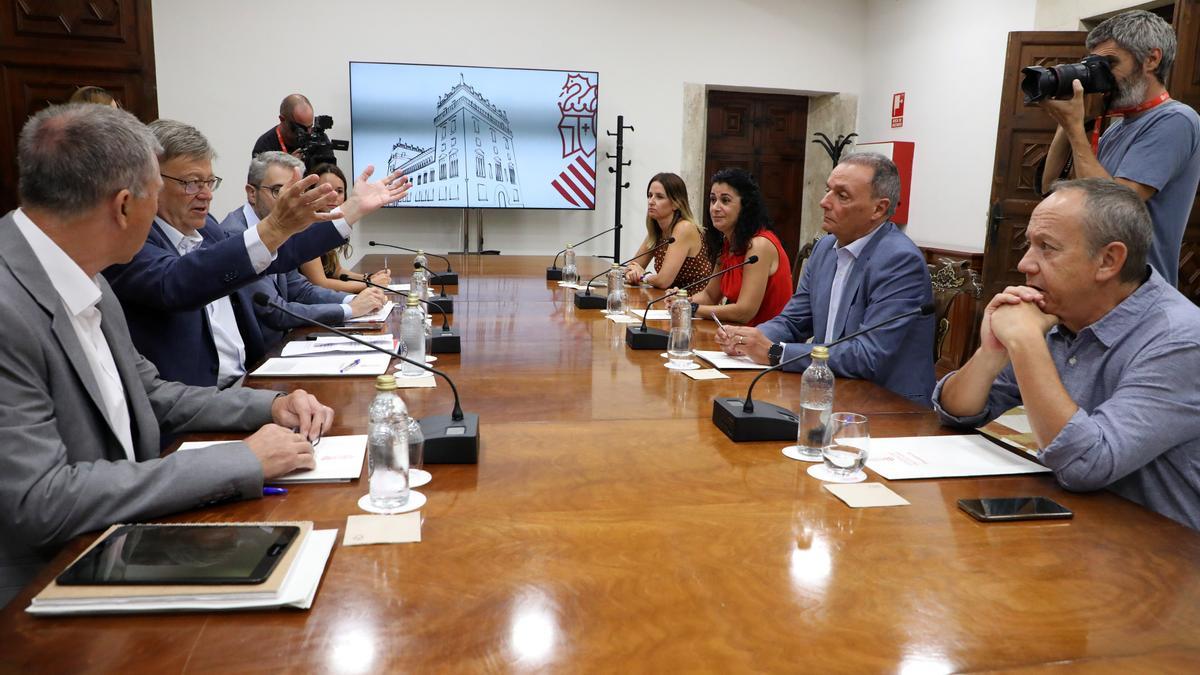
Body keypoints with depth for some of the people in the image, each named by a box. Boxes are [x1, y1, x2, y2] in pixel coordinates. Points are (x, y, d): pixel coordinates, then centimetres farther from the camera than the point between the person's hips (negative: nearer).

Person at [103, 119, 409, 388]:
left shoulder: (203, 227, 13)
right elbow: (174, 284, -31)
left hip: (245, 382, 8)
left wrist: (355, 207, 14)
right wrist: (275, 228, -41)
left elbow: (275, 254, 18)